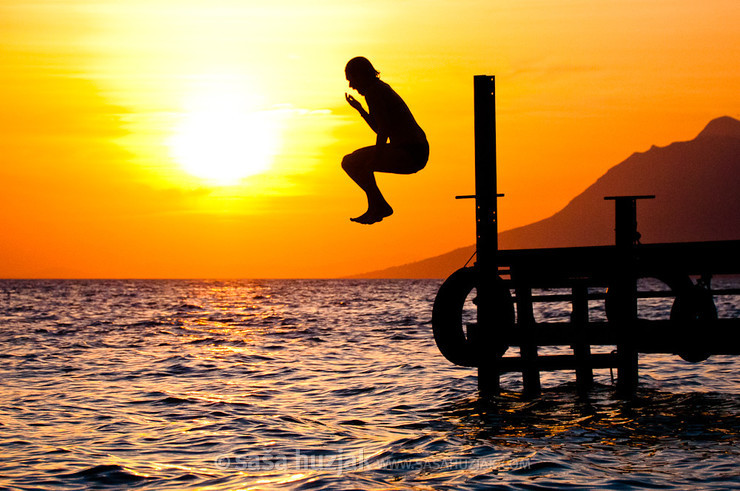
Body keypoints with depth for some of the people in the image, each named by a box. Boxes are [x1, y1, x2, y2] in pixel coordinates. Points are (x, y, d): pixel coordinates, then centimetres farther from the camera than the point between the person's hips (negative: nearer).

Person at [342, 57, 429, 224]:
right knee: (357, 159, 22)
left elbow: (384, 130, -18)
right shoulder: (381, 88, 19)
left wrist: (375, 159, -12)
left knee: (350, 163, -16)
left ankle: (380, 206, -3)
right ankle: (375, 209, 24)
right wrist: (359, 108, 32)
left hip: (410, 155, -10)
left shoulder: (373, 92, -11)